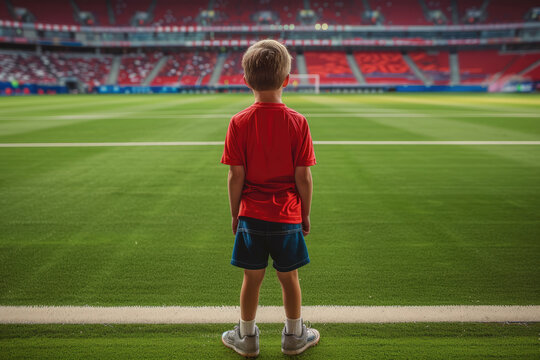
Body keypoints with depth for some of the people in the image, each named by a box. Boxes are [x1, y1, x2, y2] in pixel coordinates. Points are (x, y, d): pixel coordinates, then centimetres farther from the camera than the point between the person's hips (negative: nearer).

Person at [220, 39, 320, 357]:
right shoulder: (297, 122, -10)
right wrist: (306, 214, 6)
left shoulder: (239, 122, -9)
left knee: (253, 278, 14)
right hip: (288, 216, 0)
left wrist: (235, 214, 6)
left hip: (252, 215, 0)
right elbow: (304, 177, -8)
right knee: (289, 278, 15)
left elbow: (236, 177, -7)